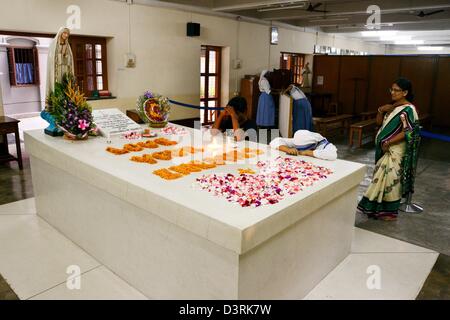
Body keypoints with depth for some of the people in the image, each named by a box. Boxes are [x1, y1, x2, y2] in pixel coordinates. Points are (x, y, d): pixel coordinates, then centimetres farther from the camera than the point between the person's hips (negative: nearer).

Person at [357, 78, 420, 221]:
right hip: (384, 149, 8)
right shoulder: (393, 106, 11)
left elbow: (408, 133, -20)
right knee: (382, 177, 13)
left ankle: (389, 211, 11)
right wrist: (381, 110, -5)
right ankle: (379, 207, 24)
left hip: (394, 151, -8)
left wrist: (388, 143, -19)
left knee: (389, 178, -3)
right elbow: (379, 123, 12)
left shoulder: (408, 109, -14)